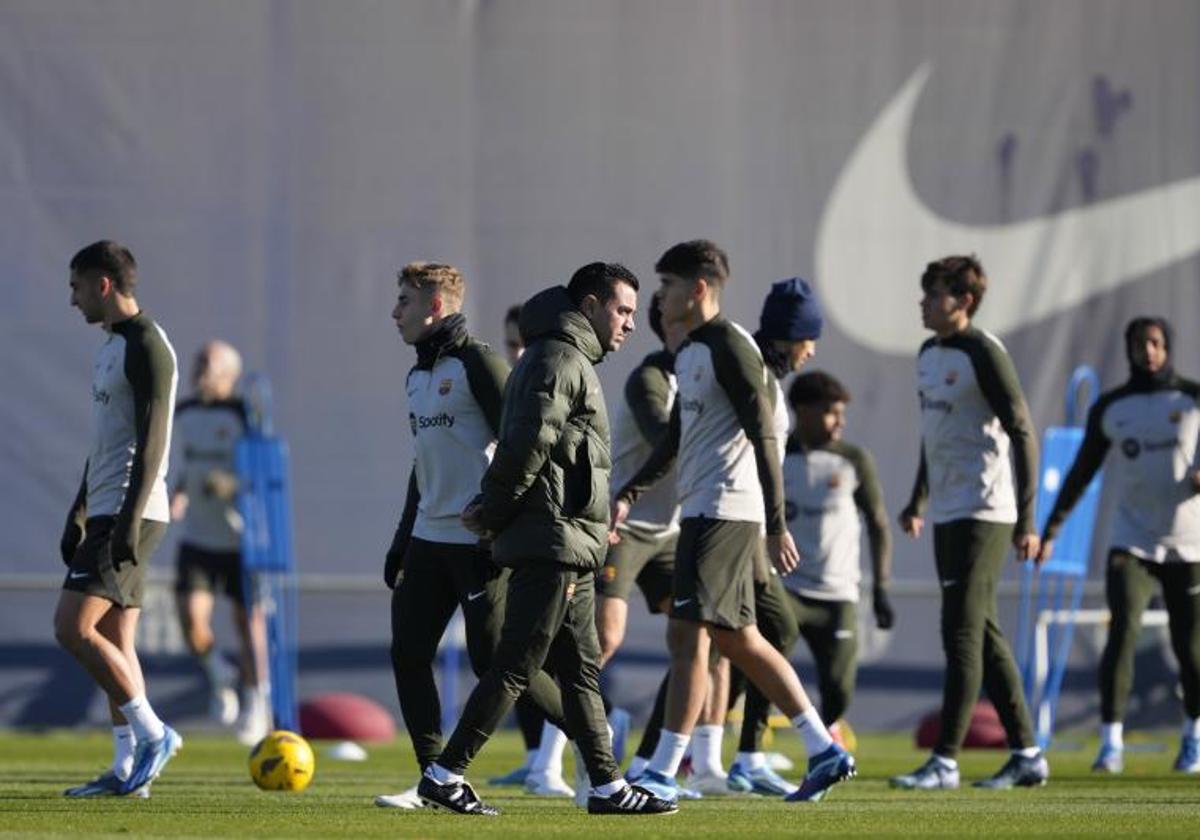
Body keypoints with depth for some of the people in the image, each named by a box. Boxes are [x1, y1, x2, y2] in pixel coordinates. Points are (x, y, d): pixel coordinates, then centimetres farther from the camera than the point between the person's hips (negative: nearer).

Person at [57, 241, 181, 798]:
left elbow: (150, 440, -18)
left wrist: (130, 519, -24)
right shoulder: (111, 346, 19)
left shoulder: (147, 347, -12)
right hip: (106, 514, 10)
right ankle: (128, 769, 6)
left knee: (73, 627, -16)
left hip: (130, 516, -10)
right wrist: (79, 515, 24)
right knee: (115, 641, 7)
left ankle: (153, 733, -10)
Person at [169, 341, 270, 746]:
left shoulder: (244, 416, -12)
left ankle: (257, 707, 21)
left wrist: (232, 485, -27)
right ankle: (218, 676, 20)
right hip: (198, 539, 4)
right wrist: (178, 494, 2)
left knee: (250, 622, 4)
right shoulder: (183, 415, 5)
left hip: (242, 538, -4)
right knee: (192, 620, -11)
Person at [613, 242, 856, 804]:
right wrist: (629, 495, 15)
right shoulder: (689, 354, 17)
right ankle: (824, 751, 16)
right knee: (737, 640, 12)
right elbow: (675, 440, 26)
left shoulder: (730, 347, -12)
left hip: (725, 512, -10)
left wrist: (776, 525, -19)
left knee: (686, 634, -11)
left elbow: (764, 437, -16)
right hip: (702, 510, 10)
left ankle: (662, 774, -12)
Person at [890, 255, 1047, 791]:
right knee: (984, 637, 11)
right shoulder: (928, 354, 14)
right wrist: (918, 501, 27)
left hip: (983, 514, -9)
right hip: (946, 514, 9)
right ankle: (1026, 755, 17)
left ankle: (945, 761, -12)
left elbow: (1022, 434, -14)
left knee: (962, 634, -11)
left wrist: (1026, 519, -17)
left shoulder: (984, 354, -12)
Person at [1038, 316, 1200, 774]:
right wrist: (1051, 529, 3)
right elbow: (1082, 472, 9)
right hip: (1131, 542, 0)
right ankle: (1111, 742, -15)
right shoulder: (1109, 408, 6)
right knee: (1122, 633, -16)